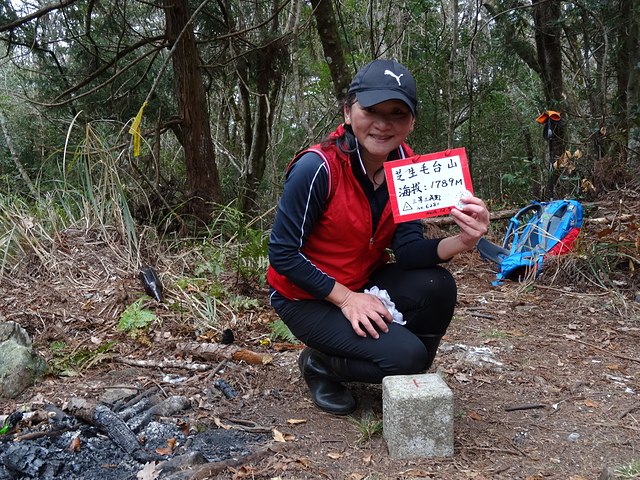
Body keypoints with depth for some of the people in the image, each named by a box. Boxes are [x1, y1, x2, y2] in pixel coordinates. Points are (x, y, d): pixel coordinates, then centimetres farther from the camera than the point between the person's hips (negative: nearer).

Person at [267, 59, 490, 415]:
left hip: (365, 284, 6)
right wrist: (346, 298, -22)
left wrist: (461, 242, -33)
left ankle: (411, 380, 7)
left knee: (436, 287, -20)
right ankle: (320, 364, 6)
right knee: (403, 355, -22)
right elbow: (283, 253, -20)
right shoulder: (318, 168, -25)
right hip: (308, 297, -6)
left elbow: (408, 248, -14)